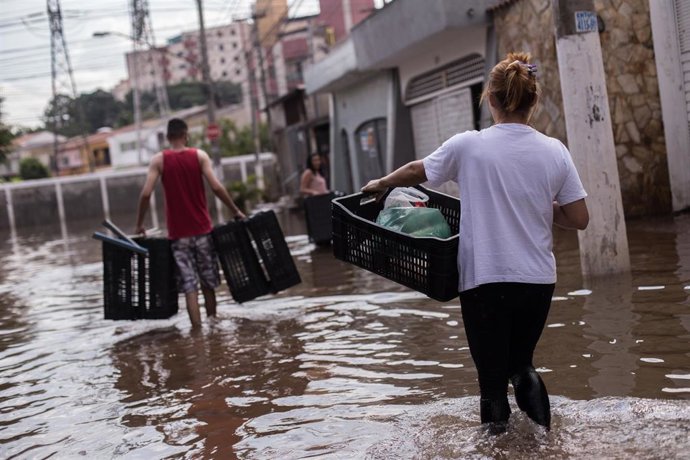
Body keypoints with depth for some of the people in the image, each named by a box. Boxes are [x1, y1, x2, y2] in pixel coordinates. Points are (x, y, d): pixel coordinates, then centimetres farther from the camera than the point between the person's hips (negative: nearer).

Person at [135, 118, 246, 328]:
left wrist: (139, 224, 2)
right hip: (202, 229, 1)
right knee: (208, 282, 14)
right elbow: (217, 187, -10)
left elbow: (146, 194, -9)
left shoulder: (159, 160, 0)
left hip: (178, 233, -1)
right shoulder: (199, 155, 0)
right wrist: (236, 211, 0)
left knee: (189, 285, 1)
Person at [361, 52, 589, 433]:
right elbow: (579, 219, 2)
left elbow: (416, 171, 10)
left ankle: (496, 416, -13)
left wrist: (380, 184, 29)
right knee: (520, 359, 22)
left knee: (492, 371, 9)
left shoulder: (468, 146, -6)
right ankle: (528, 383, -4)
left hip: (485, 279, -2)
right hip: (538, 279, 3)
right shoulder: (555, 151, 0)